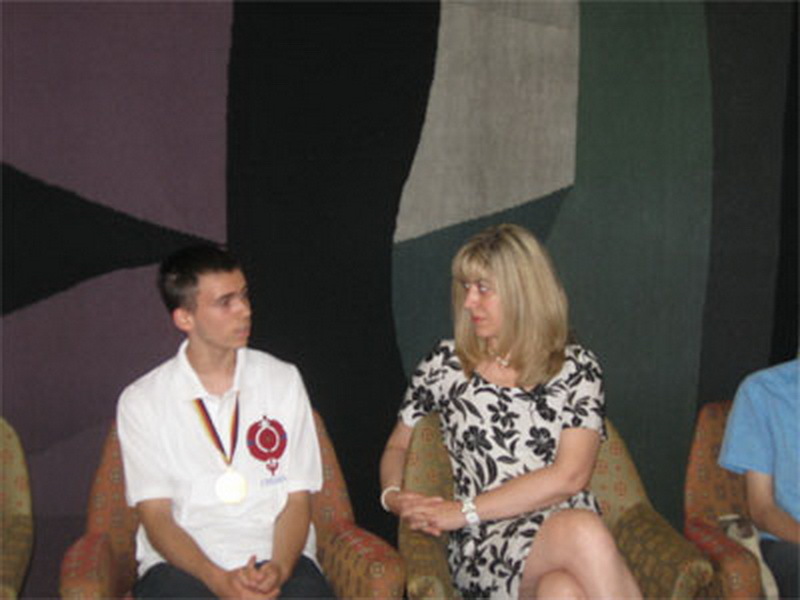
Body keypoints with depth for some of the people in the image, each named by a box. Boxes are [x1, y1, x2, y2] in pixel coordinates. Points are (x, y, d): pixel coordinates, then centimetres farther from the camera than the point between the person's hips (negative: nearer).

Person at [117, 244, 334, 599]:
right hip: (182, 563, -1)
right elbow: (156, 517, 0)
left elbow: (298, 498, 6)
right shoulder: (141, 401, 5)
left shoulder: (283, 380, 10)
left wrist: (278, 569, -14)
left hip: (277, 558, 1)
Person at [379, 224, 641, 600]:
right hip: (482, 547, 0)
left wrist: (465, 511, -9)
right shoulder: (445, 364, 12)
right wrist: (392, 495, -1)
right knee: (584, 532, -33)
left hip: (570, 528, 0)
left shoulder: (577, 369, 8)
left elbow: (569, 477, -3)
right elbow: (397, 447, 23)